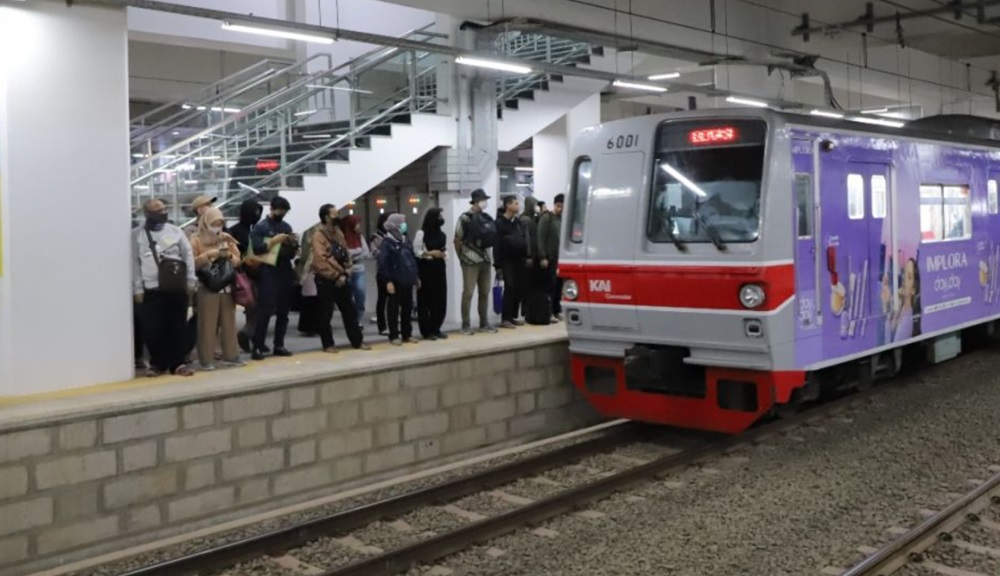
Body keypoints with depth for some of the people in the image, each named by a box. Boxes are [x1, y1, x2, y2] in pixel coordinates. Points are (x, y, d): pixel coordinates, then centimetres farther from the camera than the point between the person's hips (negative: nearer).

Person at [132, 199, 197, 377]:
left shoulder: (176, 231, 8)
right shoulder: (137, 235, 5)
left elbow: (188, 255, 8)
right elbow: (134, 262, 2)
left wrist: (190, 281, 1)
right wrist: (137, 288, -3)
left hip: (177, 288, 1)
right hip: (151, 289, -1)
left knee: (177, 326, 4)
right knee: (152, 329, -1)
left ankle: (177, 363, 12)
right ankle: (157, 363, 13)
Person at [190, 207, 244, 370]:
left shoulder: (227, 239, 13)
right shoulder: (197, 240, 0)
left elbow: (238, 261, 10)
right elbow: (192, 263, -11)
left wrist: (229, 256, -10)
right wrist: (209, 255, -20)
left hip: (227, 287, 4)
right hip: (207, 287, -4)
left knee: (229, 322, 8)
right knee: (207, 324, -4)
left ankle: (231, 355, 15)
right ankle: (206, 359, 0)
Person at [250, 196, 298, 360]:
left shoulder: (287, 227, 16)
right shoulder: (260, 227, 0)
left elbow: (293, 252, 17)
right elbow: (256, 248, -12)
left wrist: (293, 245, -4)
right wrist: (274, 240, -16)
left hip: (285, 272, 6)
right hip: (268, 273, -5)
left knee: (283, 311, 7)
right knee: (265, 311, -9)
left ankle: (279, 345, 14)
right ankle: (257, 348, -8)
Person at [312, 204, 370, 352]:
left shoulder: (338, 232, 12)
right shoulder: (318, 235, -12)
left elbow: (346, 253, 14)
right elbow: (320, 260, -19)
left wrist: (345, 272, 0)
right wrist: (336, 276, -15)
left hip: (341, 278, 7)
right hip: (326, 280, -7)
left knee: (350, 311, 9)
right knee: (325, 314, 1)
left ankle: (357, 341, 16)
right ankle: (328, 344, 11)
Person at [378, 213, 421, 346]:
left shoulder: (406, 241, 13)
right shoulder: (387, 243, -10)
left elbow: (413, 259, 19)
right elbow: (383, 264, -15)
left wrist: (416, 276, 18)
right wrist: (388, 281, -20)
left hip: (407, 281, 7)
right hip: (395, 281, -7)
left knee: (408, 308, 11)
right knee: (394, 309, 1)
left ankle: (407, 334, 20)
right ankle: (394, 336, 7)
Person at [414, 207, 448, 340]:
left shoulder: (442, 234, 11)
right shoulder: (421, 233, -7)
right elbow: (415, 251, -8)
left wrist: (444, 254, -3)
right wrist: (430, 253, -17)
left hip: (439, 268, 6)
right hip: (425, 268, -6)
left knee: (440, 299, 5)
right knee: (425, 300, -2)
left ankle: (436, 329, 16)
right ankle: (426, 331, 3)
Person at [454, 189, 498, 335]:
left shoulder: (486, 218, 10)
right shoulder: (465, 218, -7)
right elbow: (457, 240, -5)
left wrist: (489, 256, 9)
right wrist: (462, 258, 0)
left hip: (485, 260, 6)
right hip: (471, 261, -6)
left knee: (485, 292, 11)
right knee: (468, 293, -4)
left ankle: (484, 323, 19)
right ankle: (466, 326, 1)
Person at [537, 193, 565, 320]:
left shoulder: (563, 218, 14)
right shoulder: (546, 218, -3)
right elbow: (541, 238, -8)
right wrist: (542, 257, -14)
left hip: (561, 258, 5)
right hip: (550, 258, -5)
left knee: (559, 285, 5)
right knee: (550, 285, -5)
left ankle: (557, 310, 15)